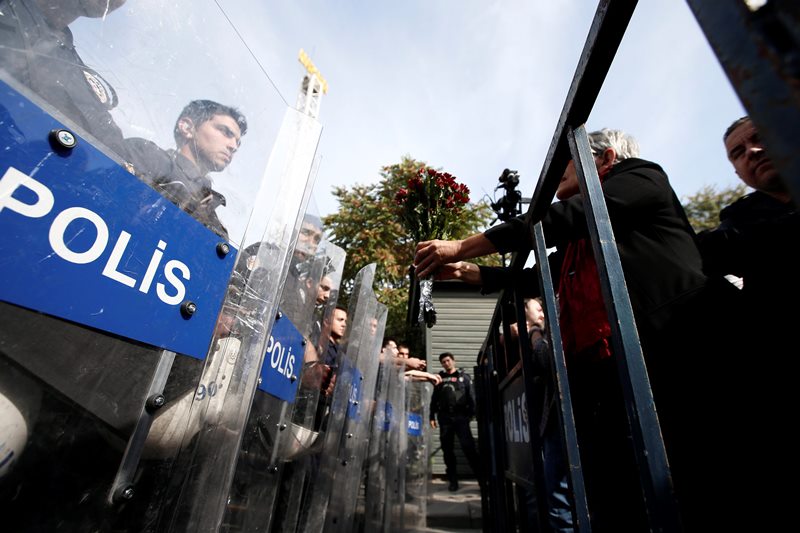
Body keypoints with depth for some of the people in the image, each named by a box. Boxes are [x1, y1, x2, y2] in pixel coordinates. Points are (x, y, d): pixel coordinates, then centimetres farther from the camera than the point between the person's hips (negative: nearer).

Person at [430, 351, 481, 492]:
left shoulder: (463, 376, 8)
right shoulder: (440, 378, 15)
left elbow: (471, 395, 1)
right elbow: (434, 398, 15)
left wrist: (471, 413, -10)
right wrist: (432, 416, 8)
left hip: (460, 416, -3)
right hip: (444, 417, 3)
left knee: (468, 447, -7)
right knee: (447, 449, 5)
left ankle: (482, 477, 2)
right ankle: (453, 480, 15)